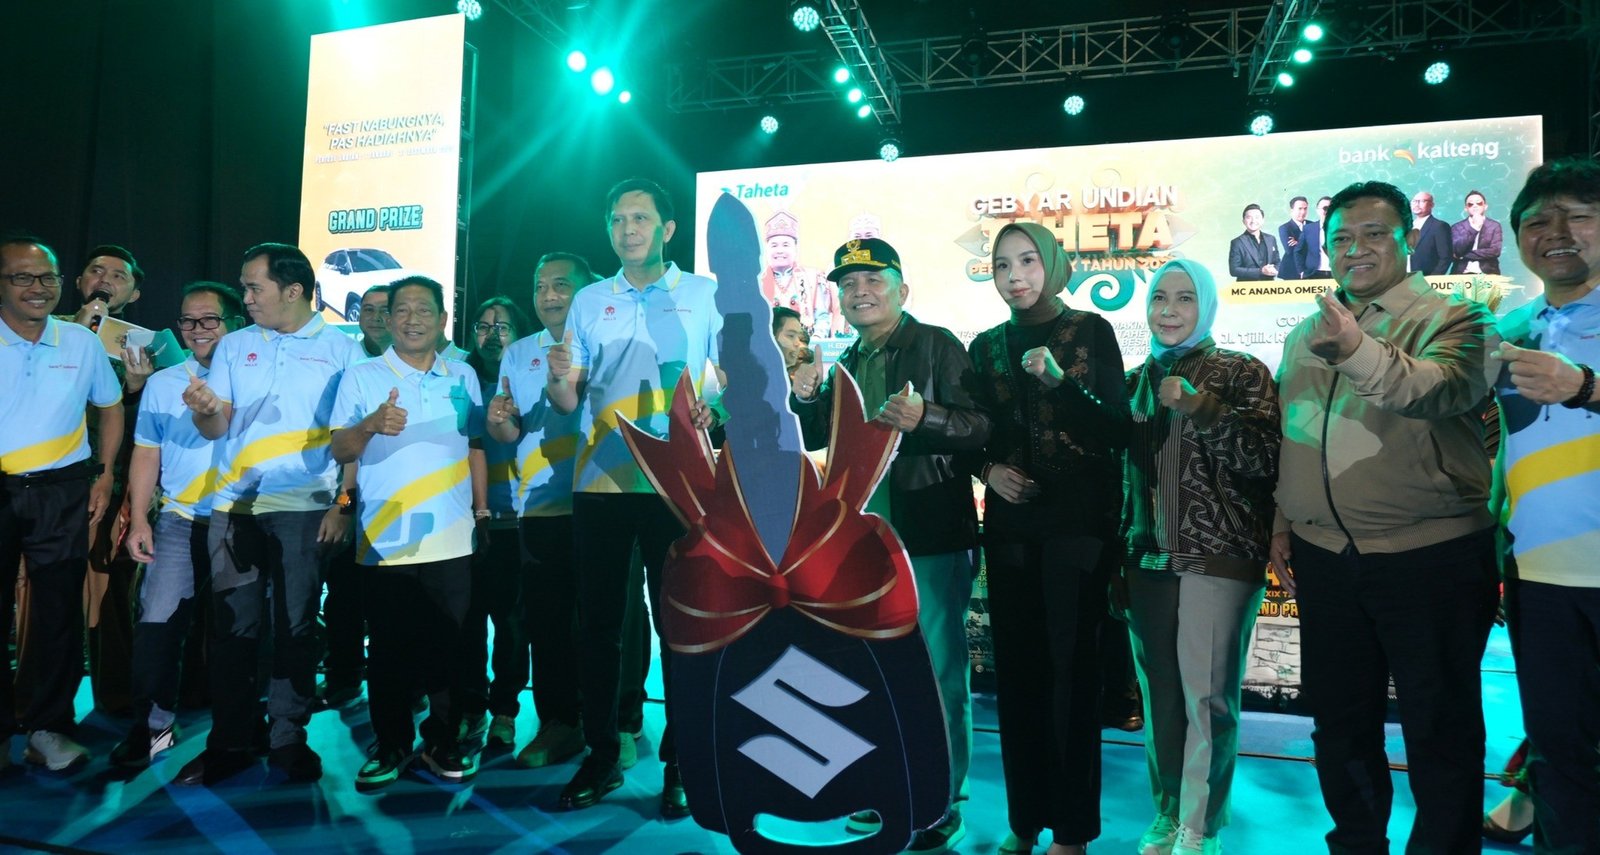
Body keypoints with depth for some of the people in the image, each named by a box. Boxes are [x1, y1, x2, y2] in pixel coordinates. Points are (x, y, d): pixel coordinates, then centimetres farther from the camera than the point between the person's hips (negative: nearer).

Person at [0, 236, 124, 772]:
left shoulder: (82, 343, 4)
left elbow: (110, 407, 15)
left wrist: (104, 476, 7)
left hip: (62, 492, 1)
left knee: (59, 608, 4)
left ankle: (46, 726, 17)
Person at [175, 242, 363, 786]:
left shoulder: (340, 350, 3)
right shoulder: (234, 347, 13)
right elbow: (216, 427, 8)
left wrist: (344, 502, -8)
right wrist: (205, 409, -16)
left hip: (305, 507, -3)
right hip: (235, 505, 3)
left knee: (296, 625, 3)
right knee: (234, 625, 4)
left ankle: (289, 737, 14)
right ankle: (229, 742, 15)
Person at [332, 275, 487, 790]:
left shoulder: (463, 377, 11)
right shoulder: (361, 376, 2)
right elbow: (339, 450, -5)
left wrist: (482, 509, 13)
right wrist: (371, 424, -25)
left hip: (452, 540, 2)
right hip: (386, 541, -2)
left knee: (448, 646, 7)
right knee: (389, 649, 5)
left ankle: (443, 742, 21)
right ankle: (390, 746, 20)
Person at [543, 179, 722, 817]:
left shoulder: (705, 295, 6)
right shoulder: (589, 302, 13)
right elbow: (569, 402, 10)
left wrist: (714, 411, -18)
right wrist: (557, 380, -12)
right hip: (601, 481, 3)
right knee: (597, 623, 7)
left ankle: (680, 763, 15)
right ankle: (600, 757, 21)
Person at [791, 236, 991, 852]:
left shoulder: (937, 345, -7)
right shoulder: (848, 363, 14)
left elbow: (981, 426, -15)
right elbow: (815, 439, 22)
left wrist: (923, 418, -33)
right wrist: (806, 399, 1)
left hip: (930, 539, -7)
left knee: (938, 674, 2)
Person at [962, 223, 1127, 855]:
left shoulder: (1091, 331, -1)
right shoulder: (987, 346, 10)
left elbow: (1118, 430, -6)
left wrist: (1062, 381, -20)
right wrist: (988, 470, -4)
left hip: (1079, 522, -3)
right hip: (1010, 524, 4)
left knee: (1072, 668, -3)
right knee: (1016, 667, 6)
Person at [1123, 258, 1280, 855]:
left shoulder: (1242, 374, 0)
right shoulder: (1136, 380, 13)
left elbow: (1266, 459, -11)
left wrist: (1203, 409, -21)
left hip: (1219, 557, -4)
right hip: (1148, 558, 4)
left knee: (1207, 695, -3)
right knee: (1159, 691, 8)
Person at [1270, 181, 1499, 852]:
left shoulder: (1451, 320, -5)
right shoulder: (1305, 335, 13)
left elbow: (1441, 389, -28)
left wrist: (1359, 350, -45)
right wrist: (1282, 519, 15)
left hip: (1430, 555, -5)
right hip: (1324, 557, 5)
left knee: (1440, 728, 7)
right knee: (1340, 722, 16)